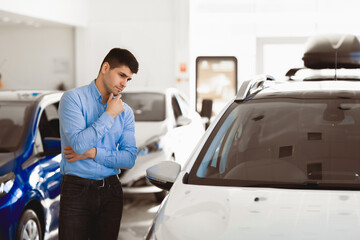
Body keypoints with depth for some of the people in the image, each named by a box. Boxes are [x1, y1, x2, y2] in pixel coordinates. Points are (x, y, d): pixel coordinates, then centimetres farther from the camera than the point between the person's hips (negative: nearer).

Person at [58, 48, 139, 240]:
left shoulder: (126, 111, 9)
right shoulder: (73, 98, -5)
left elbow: (130, 159, 1)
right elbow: (79, 143, -20)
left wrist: (92, 153, -11)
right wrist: (109, 115, -11)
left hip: (111, 190, 4)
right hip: (77, 190, -4)